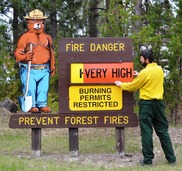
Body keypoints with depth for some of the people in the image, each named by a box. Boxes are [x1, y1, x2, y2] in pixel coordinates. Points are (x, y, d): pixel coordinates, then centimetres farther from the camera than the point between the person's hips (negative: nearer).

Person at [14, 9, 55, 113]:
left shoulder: (47, 37, 16)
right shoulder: (25, 37, 1)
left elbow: (51, 53, 21)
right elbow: (17, 53, -4)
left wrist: (53, 66, 15)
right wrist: (25, 57, -25)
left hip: (44, 70, 4)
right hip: (29, 69, -4)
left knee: (44, 88, 4)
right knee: (30, 89, -5)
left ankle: (42, 105, 15)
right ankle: (31, 106, 5)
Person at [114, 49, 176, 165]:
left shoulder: (145, 72, -13)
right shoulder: (160, 70, 7)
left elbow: (133, 87, -3)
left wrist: (121, 85, 12)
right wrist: (140, 76, 23)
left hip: (147, 103, -6)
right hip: (159, 102, 6)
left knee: (147, 131, 1)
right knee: (163, 130, 10)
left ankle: (148, 159, 3)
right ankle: (171, 157, 10)